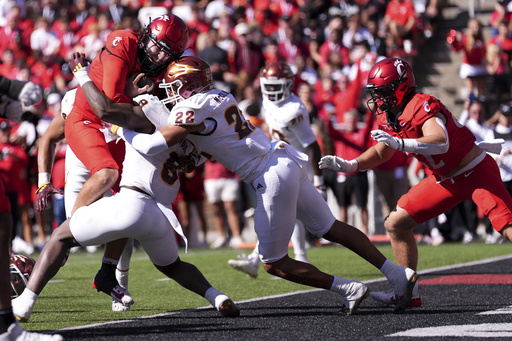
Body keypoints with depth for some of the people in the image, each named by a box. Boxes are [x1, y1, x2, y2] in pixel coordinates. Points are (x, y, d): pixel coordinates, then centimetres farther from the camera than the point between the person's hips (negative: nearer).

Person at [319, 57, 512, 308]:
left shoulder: (422, 107, -27)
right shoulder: (389, 117, 1)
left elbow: (440, 143, -44)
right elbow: (380, 153, 17)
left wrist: (399, 143, -52)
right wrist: (349, 165, 1)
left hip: (475, 172, -9)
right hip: (445, 179, 9)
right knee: (396, 224, 5)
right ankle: (409, 291, 13)